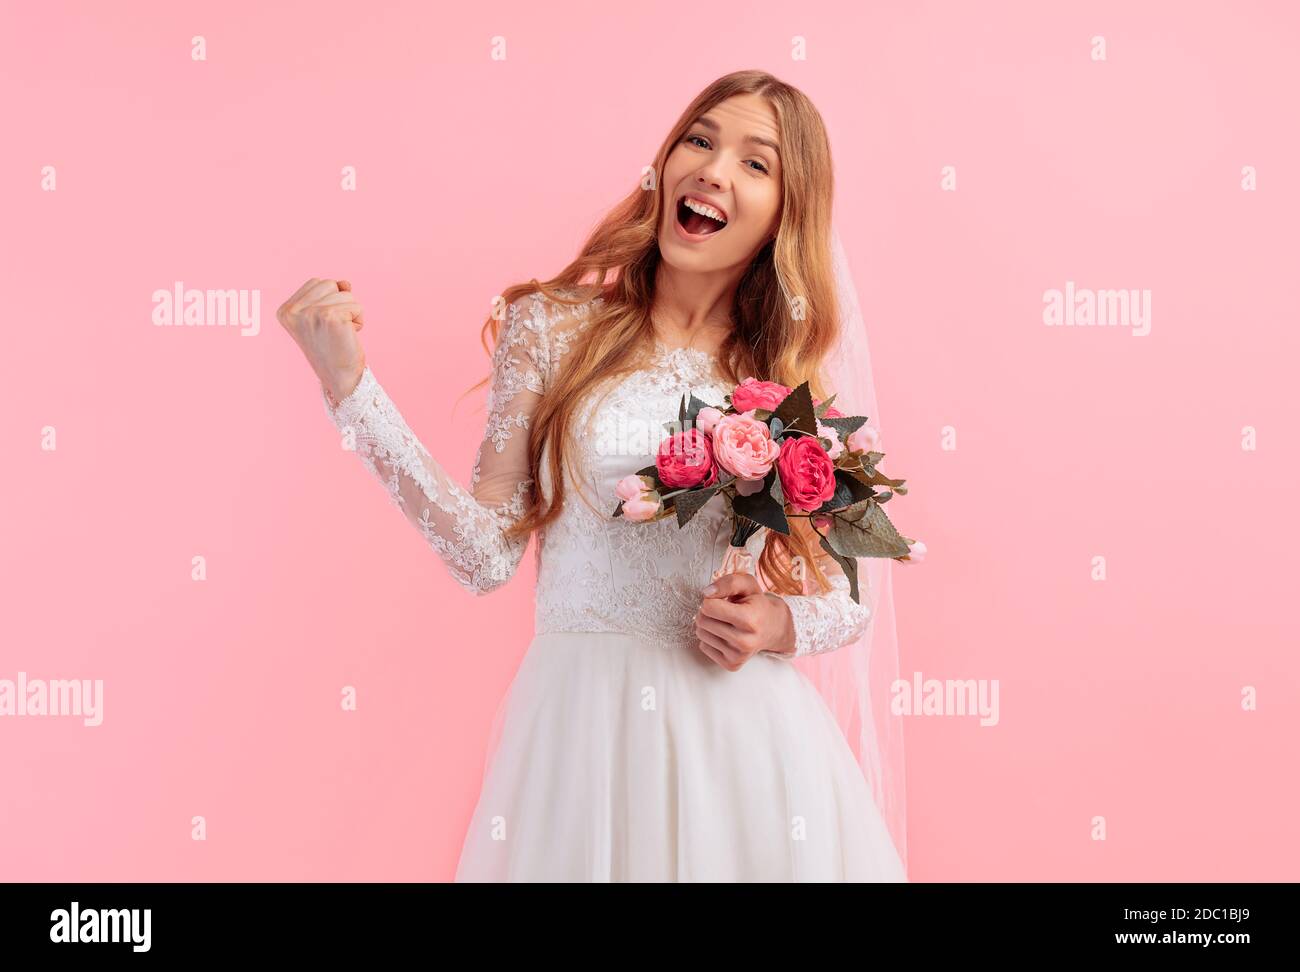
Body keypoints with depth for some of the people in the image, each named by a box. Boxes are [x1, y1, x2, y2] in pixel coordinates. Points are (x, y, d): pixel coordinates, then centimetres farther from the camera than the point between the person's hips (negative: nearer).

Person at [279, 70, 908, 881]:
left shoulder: (792, 381, 3)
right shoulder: (556, 327, -1)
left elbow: (847, 602, 10)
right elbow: (486, 555, -7)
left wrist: (780, 625, -11)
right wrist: (350, 384, -11)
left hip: (746, 738, 2)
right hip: (581, 727, -1)